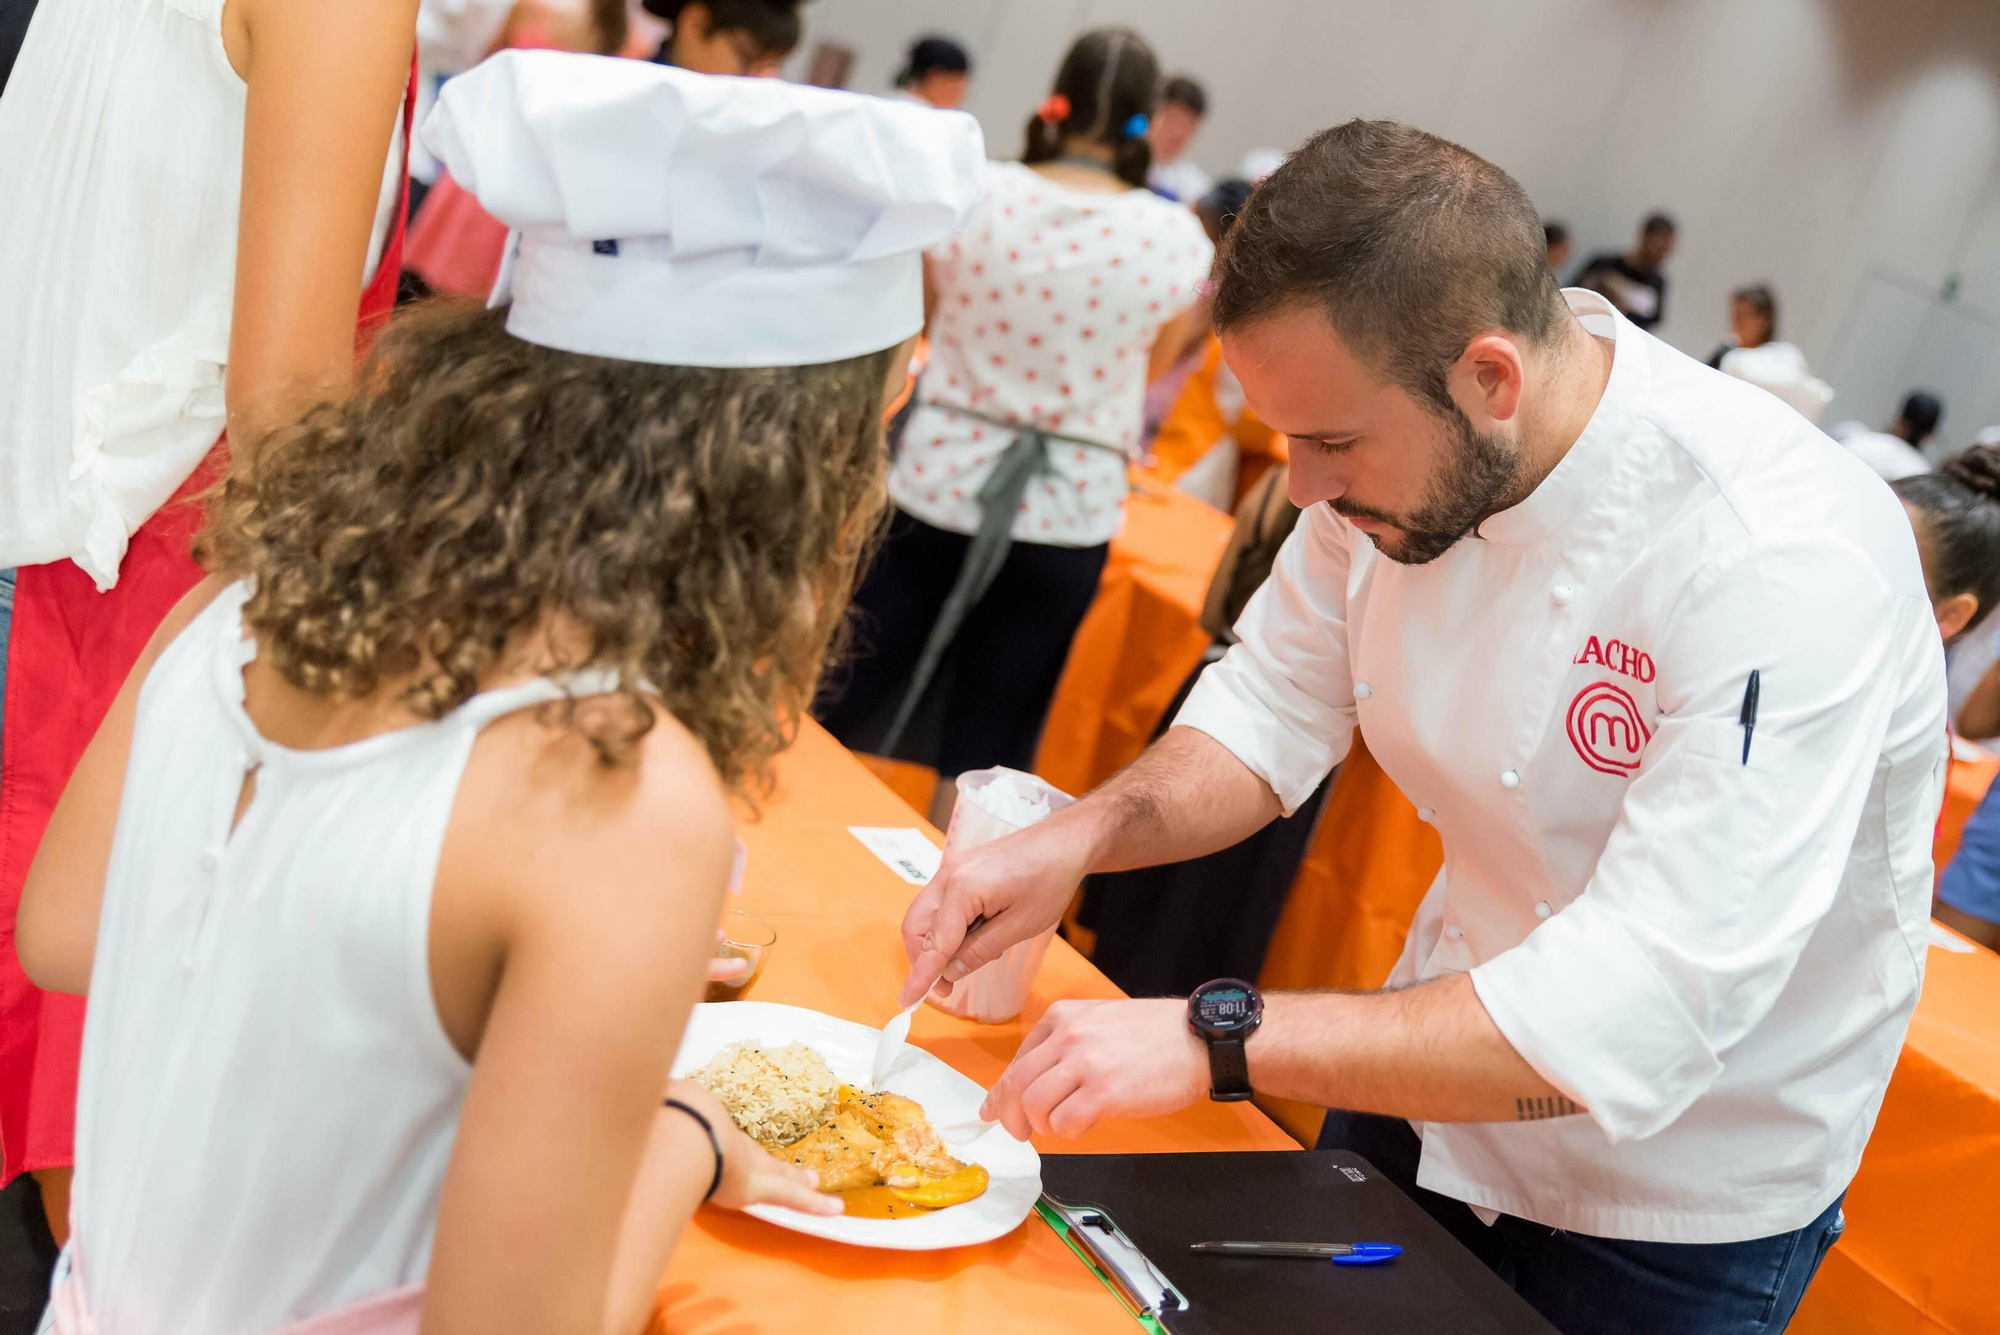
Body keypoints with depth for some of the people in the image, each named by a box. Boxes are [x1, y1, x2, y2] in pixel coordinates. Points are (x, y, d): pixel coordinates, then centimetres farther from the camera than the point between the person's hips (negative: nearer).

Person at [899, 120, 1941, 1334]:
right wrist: (1085, 836, -19)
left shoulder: (1786, 565, -34)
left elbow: (1640, 1020, -38)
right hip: (1435, 1094, 5)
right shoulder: (1402, 441, -14)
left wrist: (1218, 1039, -40)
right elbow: (1275, 710, -1)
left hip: (1683, 1208, -5)